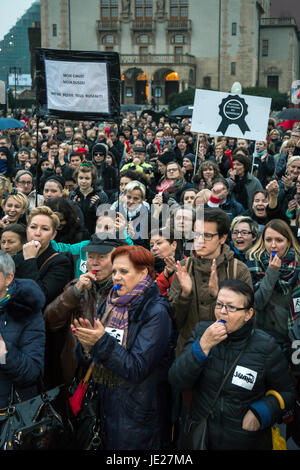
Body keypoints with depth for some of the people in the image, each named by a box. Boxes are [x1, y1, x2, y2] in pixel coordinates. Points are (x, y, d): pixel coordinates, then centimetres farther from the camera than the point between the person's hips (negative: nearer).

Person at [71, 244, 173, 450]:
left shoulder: (156, 312, -15)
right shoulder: (110, 305, 5)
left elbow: (136, 369, -20)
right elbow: (89, 359, 7)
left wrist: (102, 342, -25)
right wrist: (87, 345, -14)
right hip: (107, 405, 6)